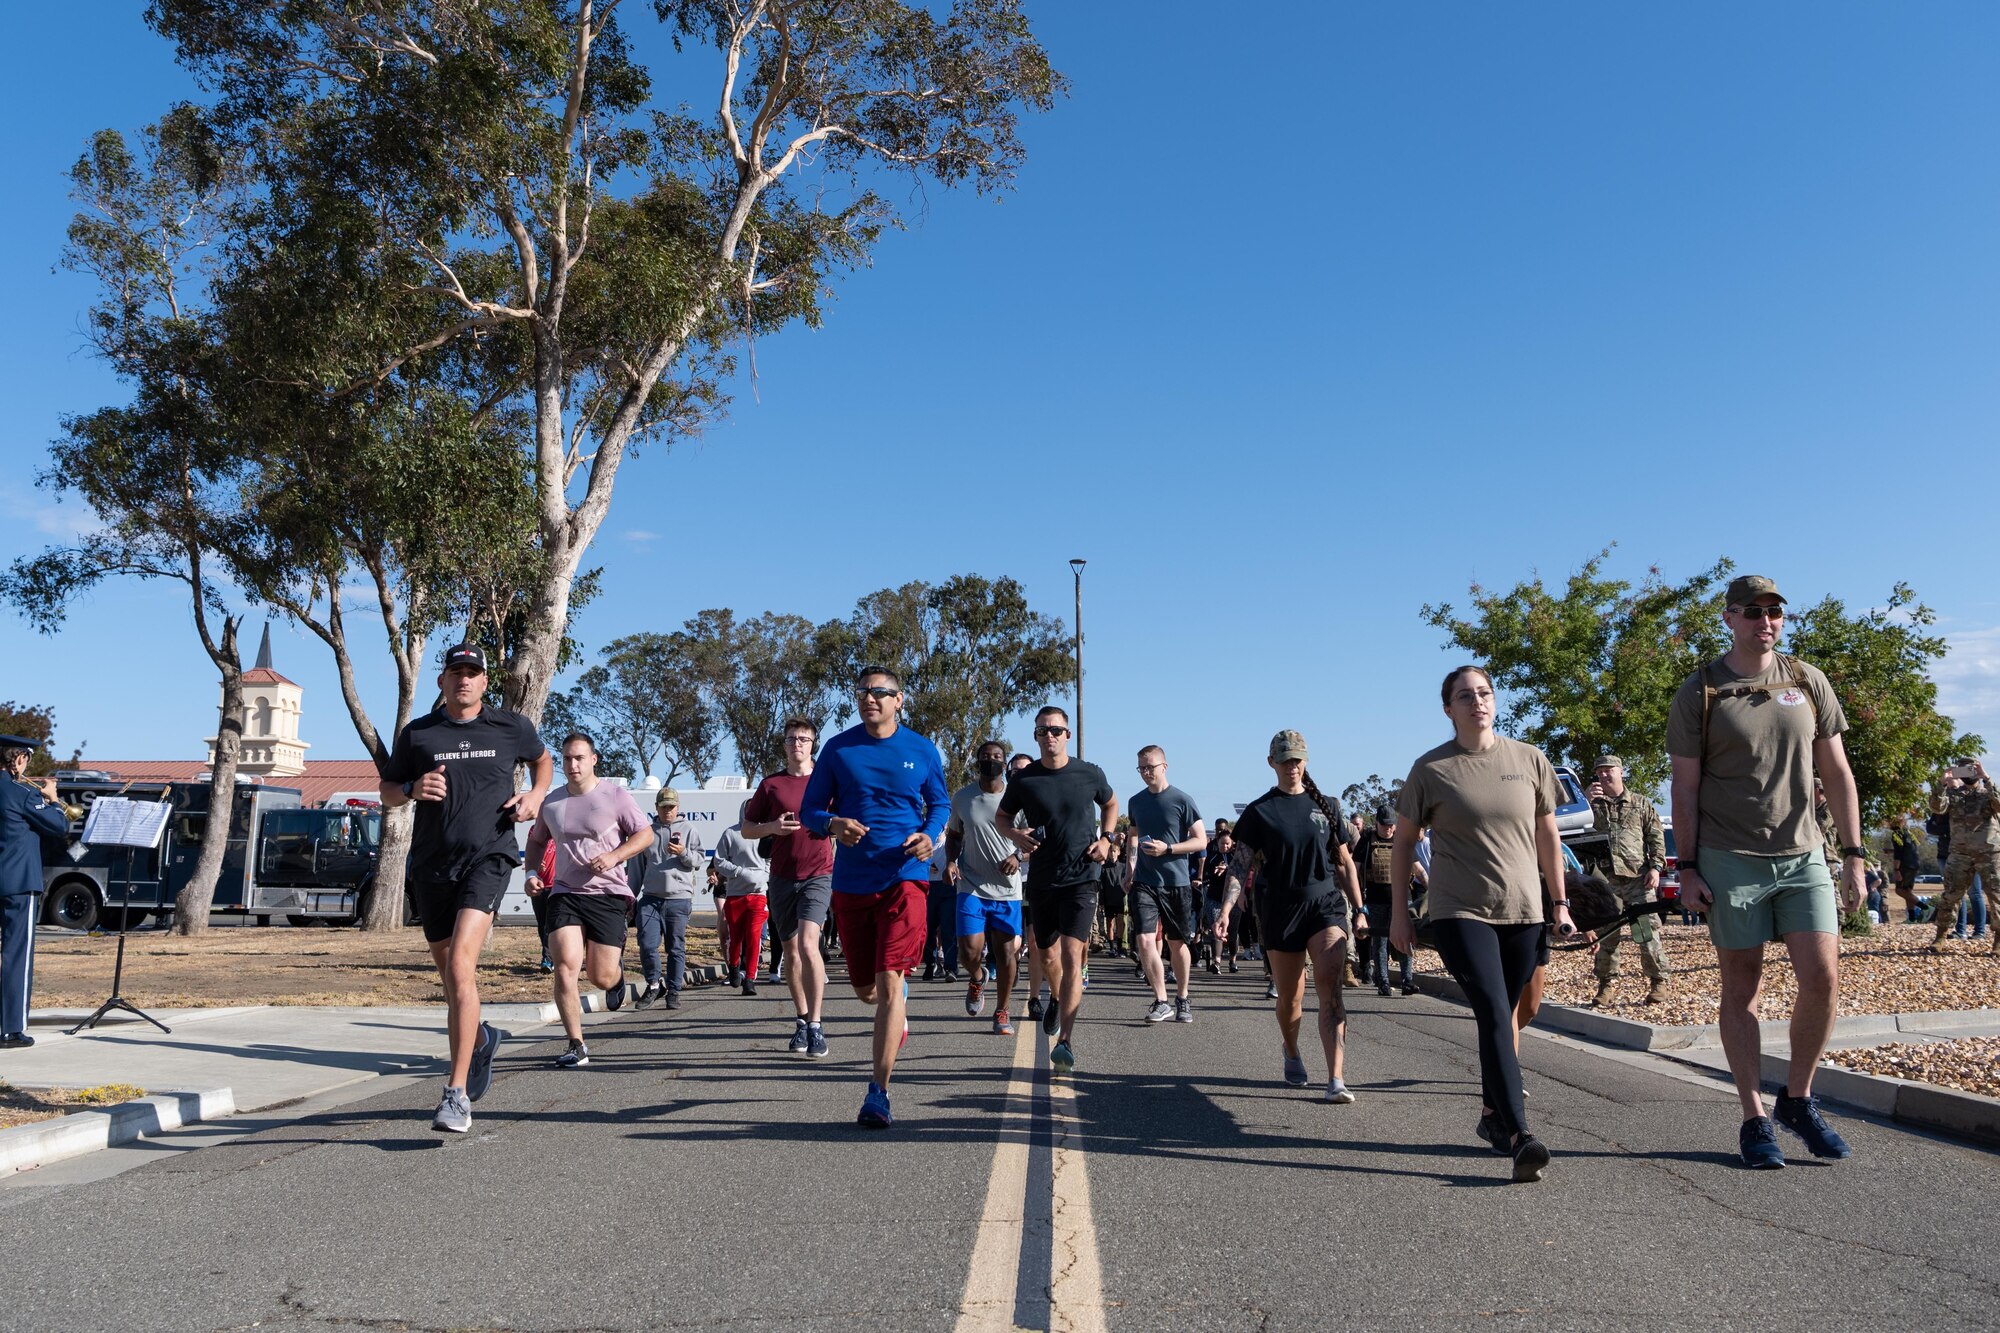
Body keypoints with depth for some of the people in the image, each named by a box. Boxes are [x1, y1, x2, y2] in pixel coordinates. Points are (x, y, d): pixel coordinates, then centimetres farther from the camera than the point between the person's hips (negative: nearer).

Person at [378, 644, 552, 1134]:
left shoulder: (512, 728, 6)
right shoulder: (416, 734, 7)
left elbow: (542, 758, 26)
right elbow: (387, 791, 15)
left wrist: (536, 795, 6)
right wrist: (412, 789, -7)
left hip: (488, 858, -3)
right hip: (431, 864, 3)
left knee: (460, 967, -21)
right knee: (452, 980, 14)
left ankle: (457, 1096, -20)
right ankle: (481, 1038, 47)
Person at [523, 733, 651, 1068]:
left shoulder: (615, 796, -2)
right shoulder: (551, 802, 10)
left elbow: (646, 834, -1)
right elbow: (536, 841, 25)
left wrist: (614, 856, -17)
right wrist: (532, 872, 7)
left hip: (608, 894, -3)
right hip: (564, 893, 3)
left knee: (601, 978, -2)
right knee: (565, 965, -16)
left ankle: (617, 969, 39)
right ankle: (576, 1047, -5)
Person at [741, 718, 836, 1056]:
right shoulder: (771, 784, 8)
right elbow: (747, 828, 11)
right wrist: (772, 827, -8)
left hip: (819, 874, -3)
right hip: (782, 877, 3)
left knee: (808, 944, -19)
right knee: (791, 951, 10)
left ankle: (815, 1026, -15)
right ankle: (802, 1021, 25)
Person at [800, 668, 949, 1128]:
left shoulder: (922, 751, 3)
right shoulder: (838, 749, 3)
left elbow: (940, 803, 14)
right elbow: (810, 809, 7)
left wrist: (929, 835, -8)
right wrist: (833, 824, -16)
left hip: (904, 878, -2)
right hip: (851, 882, 3)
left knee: (888, 983, -14)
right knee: (865, 988, 14)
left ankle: (878, 1093, -8)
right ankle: (898, 1002, 51)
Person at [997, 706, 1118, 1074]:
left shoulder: (1090, 775, -2)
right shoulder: (1024, 779, -2)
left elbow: (1110, 804, 18)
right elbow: (1001, 817, 12)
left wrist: (1106, 839, 1)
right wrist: (1014, 833, -10)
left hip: (1081, 878, -2)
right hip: (1041, 879, 3)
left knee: (1071, 956, -14)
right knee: (1047, 955, 16)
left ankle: (1065, 1041, -15)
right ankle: (1058, 999, 49)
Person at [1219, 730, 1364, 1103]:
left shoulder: (1325, 807, 9)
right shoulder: (1259, 812, 2)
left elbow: (1344, 863, 15)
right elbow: (1240, 865, -2)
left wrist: (1358, 909, 12)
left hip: (1327, 904, 1)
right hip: (1281, 911, 0)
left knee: (1331, 991, -16)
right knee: (1289, 997, 10)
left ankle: (1336, 1080, -19)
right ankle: (1292, 1054, 40)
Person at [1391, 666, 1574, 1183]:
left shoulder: (1530, 760, 5)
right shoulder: (1430, 769, -3)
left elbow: (1547, 836, 13)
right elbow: (1404, 841, 5)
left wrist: (1560, 903, 13)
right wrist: (1398, 911, 3)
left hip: (1523, 912, 3)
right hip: (1460, 912, -3)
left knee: (1502, 1017, 13)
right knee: (1493, 1014, -17)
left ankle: (1493, 1114, 31)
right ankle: (1519, 1136, -21)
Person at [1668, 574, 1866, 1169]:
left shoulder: (1809, 681, 8)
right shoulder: (1698, 694, -2)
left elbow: (1836, 772, 11)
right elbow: (1685, 789, -2)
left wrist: (1853, 852, 5)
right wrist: (1687, 868, -6)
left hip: (1803, 856, 3)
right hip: (1731, 859, -3)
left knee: (1822, 976, -5)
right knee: (1742, 989, 3)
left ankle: (1798, 1099, 15)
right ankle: (1755, 1119, 12)